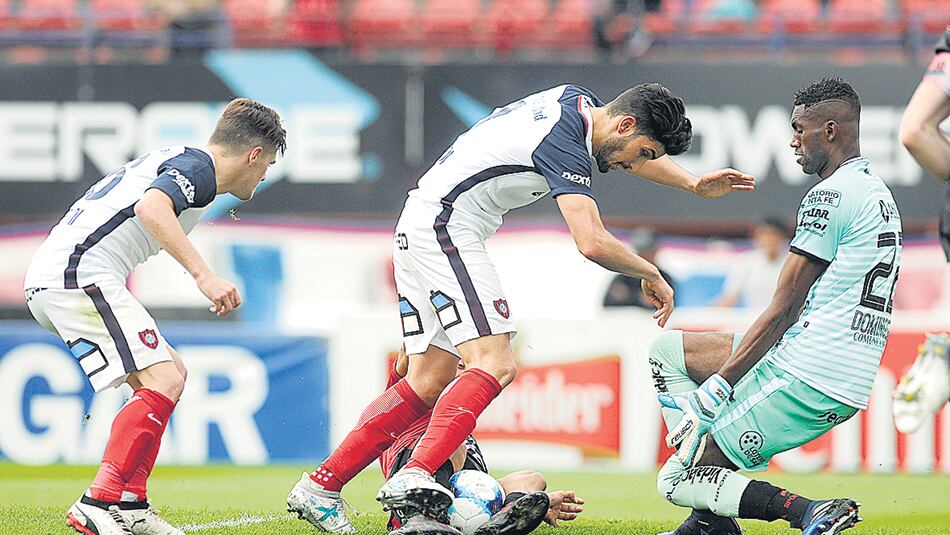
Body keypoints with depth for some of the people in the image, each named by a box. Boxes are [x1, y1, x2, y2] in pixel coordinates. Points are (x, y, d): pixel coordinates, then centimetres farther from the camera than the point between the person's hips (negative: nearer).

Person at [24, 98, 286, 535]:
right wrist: (203, 275, -30)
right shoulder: (196, 166, -6)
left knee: (170, 371, 15)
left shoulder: (179, 161, 24)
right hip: (79, 275, -10)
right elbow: (151, 208, -26)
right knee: (162, 382, -15)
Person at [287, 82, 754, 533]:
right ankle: (414, 476, -36)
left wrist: (694, 184, 20)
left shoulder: (577, 100, 10)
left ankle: (319, 487, 4)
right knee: (494, 363, -20)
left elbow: (637, 152, 30)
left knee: (429, 380, 6)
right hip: (446, 227, -10)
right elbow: (592, 243, -28)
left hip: (418, 228, 10)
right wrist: (650, 274, -12)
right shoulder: (565, 144, -19)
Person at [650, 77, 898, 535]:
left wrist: (717, 385, -10)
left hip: (807, 378, -10)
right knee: (668, 350, 22)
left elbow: (783, 310, -14)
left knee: (675, 482, -2)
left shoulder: (830, 196, -13)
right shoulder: (878, 193, 18)